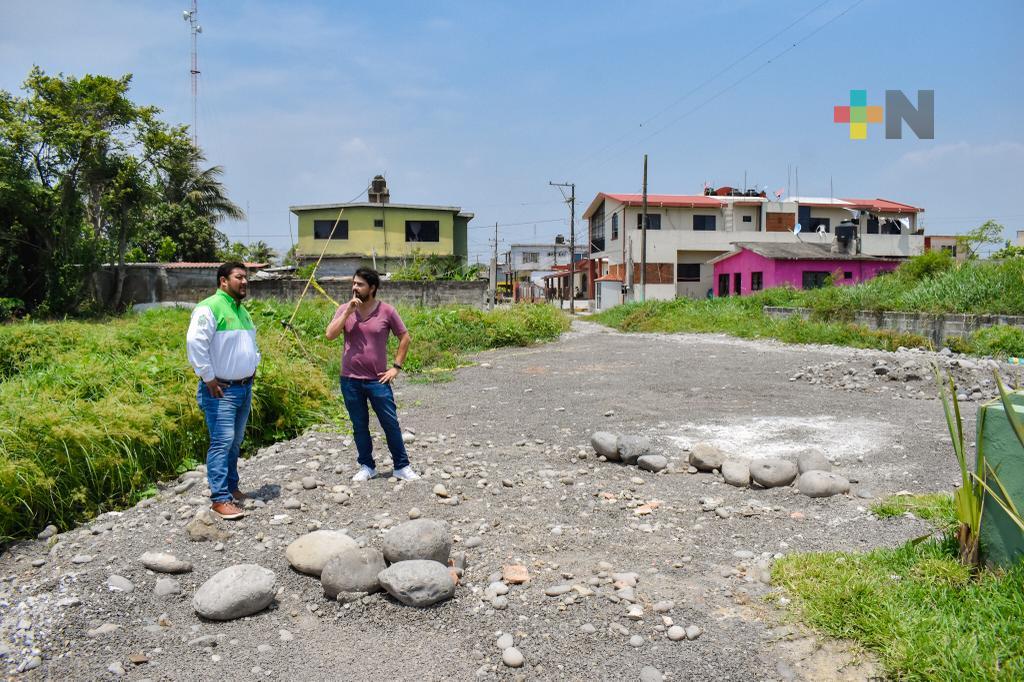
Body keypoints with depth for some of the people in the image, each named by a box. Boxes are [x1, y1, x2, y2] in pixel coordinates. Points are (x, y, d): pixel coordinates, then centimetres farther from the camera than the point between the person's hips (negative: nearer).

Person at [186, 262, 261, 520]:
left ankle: (231, 487, 28)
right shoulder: (210, 307, -13)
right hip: (221, 390, -9)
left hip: (244, 388, 9)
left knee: (235, 443, 16)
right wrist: (208, 378, -21)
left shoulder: (242, 311, 16)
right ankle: (220, 499, -6)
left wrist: (254, 366, 19)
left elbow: (252, 341, 33)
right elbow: (195, 343, -24)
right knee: (222, 443, -10)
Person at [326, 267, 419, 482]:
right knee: (359, 426, 11)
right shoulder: (344, 309, 2)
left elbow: (405, 338, 3)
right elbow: (330, 335, -10)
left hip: (377, 379, -2)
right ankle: (367, 467, 25)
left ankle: (402, 466, 15)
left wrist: (396, 367, -2)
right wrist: (348, 311, -15)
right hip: (350, 380, 2)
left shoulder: (386, 311, -4)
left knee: (391, 423, 2)